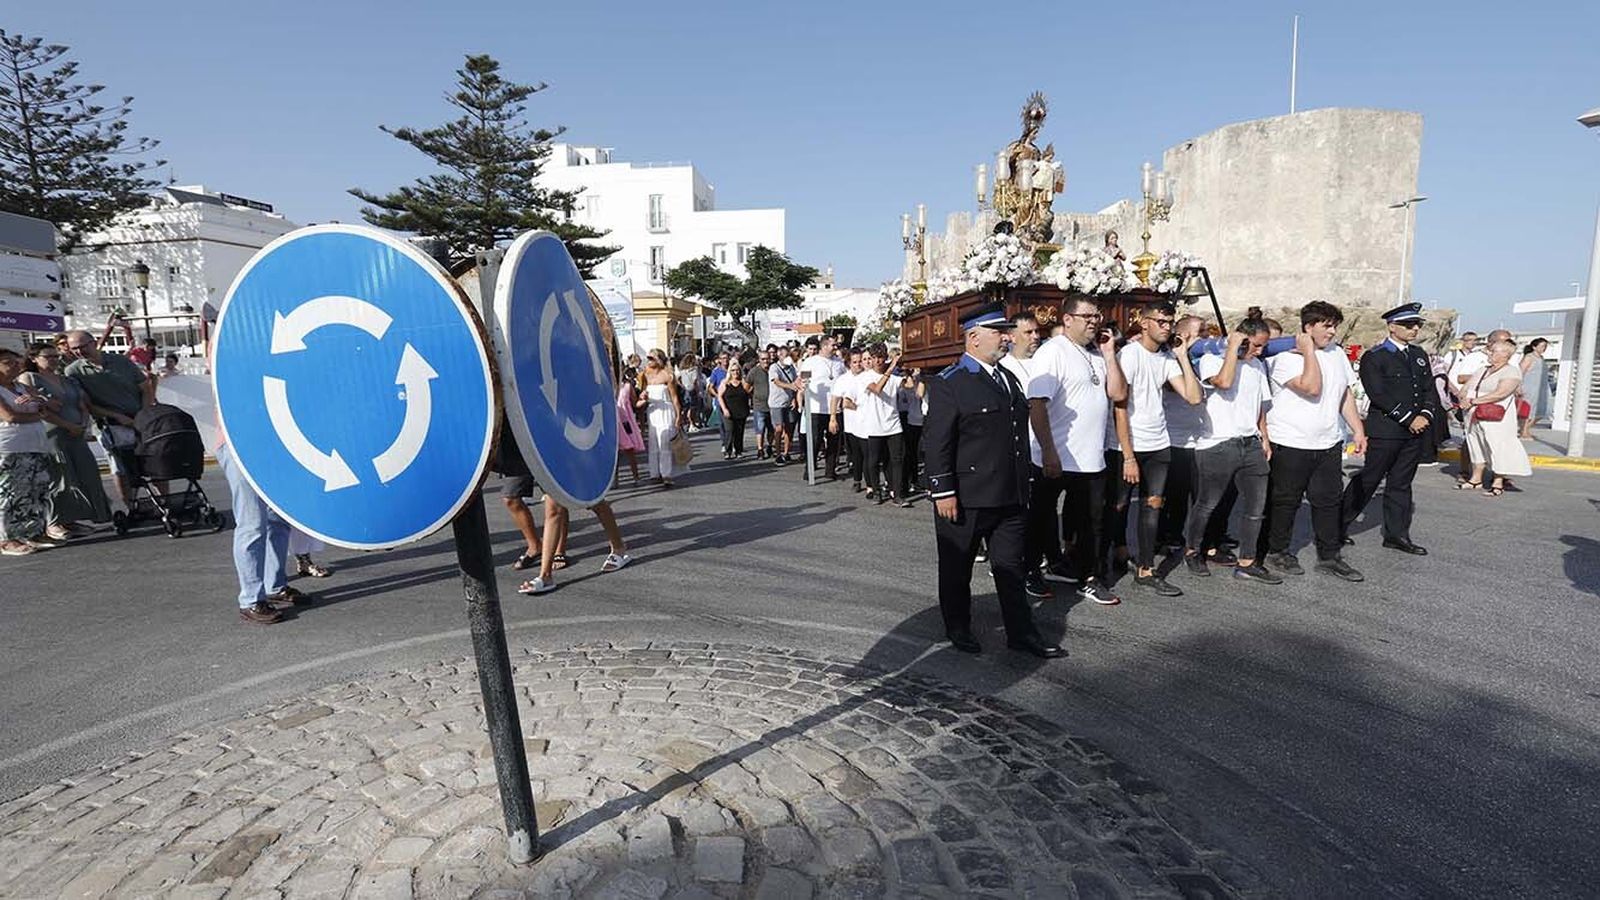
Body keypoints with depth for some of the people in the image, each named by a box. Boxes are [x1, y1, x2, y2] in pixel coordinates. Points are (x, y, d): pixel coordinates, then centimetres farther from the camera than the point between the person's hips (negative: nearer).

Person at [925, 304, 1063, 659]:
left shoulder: (1009, 379, 14)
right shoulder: (949, 384, -11)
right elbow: (935, 442, -15)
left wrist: (1023, 485, 19)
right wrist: (943, 491, -18)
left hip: (1010, 496, 7)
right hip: (965, 497, -7)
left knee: (1010, 566, 13)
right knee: (957, 568, 10)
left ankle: (1021, 633, 22)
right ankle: (958, 629, 27)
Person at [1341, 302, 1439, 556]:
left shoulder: (1420, 355, 15)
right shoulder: (1374, 357, -7)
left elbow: (1429, 389, 14)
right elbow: (1379, 395, -14)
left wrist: (1426, 414, -4)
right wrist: (1409, 419, -15)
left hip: (1415, 430, 7)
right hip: (1385, 430, -7)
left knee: (1401, 483, 11)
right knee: (1368, 480, -3)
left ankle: (1396, 535, 16)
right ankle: (1338, 525, 8)